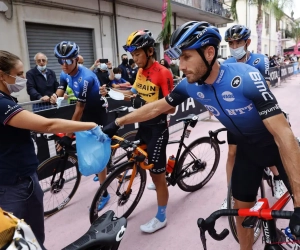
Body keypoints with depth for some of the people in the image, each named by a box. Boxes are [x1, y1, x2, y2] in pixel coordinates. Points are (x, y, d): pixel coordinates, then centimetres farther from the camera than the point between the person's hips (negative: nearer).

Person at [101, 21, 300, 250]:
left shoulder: (246, 78, -34)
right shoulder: (191, 85, -18)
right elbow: (156, 107, -2)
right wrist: (116, 124, 4)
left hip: (277, 144, -4)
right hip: (248, 148, 4)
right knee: (242, 210, 10)